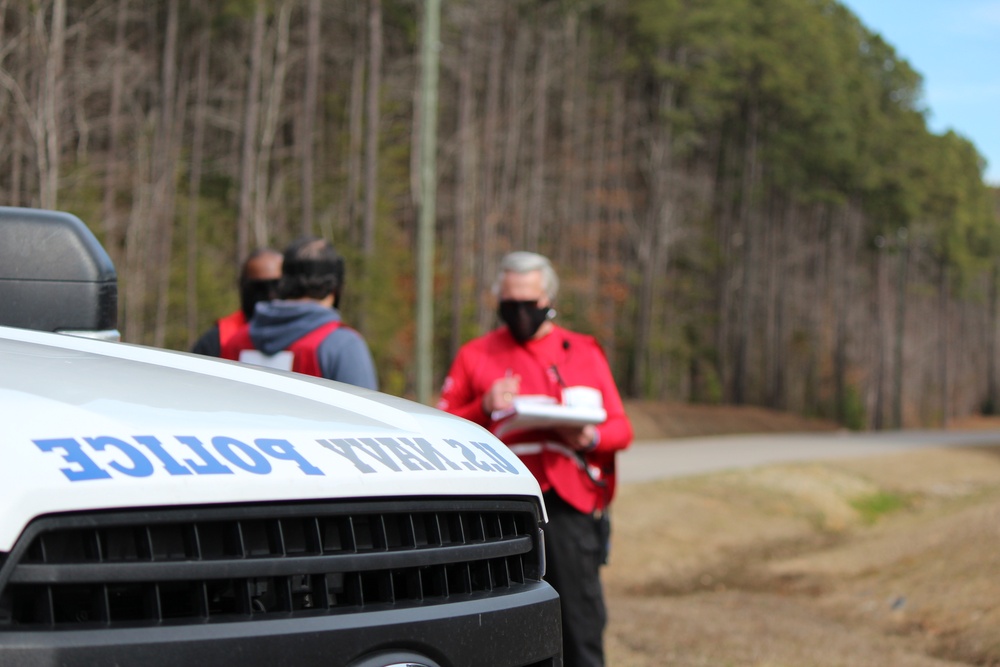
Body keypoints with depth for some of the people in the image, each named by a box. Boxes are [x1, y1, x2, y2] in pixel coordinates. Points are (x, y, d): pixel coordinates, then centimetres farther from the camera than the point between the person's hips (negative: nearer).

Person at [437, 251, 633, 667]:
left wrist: (591, 437, -8)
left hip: (569, 504, 0)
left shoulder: (584, 353, 16)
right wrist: (484, 408, -8)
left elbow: (621, 428, 14)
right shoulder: (475, 356, 13)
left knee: (579, 616, -5)